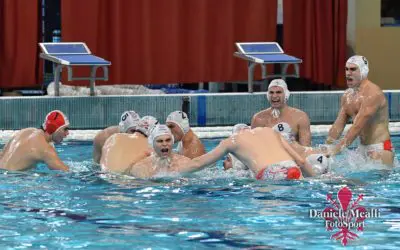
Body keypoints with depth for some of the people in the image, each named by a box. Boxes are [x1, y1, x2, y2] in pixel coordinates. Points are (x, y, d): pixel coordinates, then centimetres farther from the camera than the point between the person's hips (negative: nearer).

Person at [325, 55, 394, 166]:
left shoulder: (372, 93, -18)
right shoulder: (348, 95, 10)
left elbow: (357, 127, -25)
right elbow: (338, 125, 9)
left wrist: (337, 149, -29)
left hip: (379, 148, -8)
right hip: (362, 148, 8)